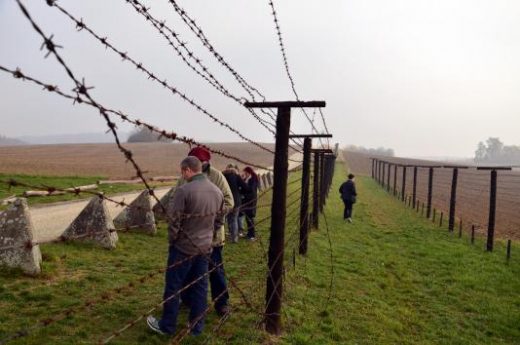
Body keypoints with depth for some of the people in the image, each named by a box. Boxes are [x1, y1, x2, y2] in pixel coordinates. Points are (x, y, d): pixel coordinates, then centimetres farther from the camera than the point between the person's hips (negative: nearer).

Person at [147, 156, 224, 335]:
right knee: (200, 287, 14)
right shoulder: (217, 191, 1)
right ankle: (197, 326, 26)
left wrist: (172, 239, -1)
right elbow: (219, 220, 10)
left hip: (183, 247, -6)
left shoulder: (184, 190, -20)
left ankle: (167, 326, 25)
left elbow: (173, 220, -17)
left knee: (173, 286, 10)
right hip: (205, 247, 6)